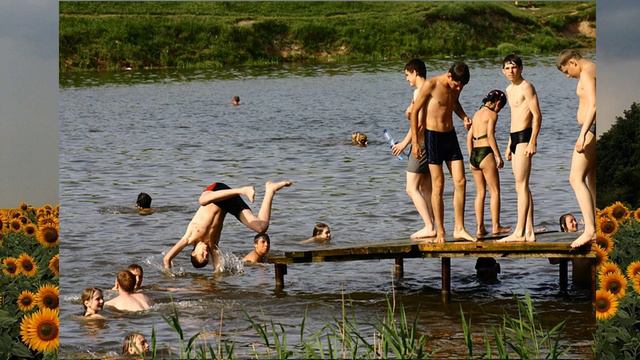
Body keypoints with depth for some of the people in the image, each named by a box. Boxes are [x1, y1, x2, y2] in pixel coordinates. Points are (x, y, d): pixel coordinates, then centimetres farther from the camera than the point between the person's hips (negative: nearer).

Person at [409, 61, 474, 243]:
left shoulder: (456, 87, 3)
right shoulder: (431, 85, -15)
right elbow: (415, 112, -10)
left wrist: (463, 117, 5)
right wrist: (415, 142, -12)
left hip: (450, 134, 6)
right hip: (433, 135, -6)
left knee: (460, 182, -1)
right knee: (438, 186, -3)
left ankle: (459, 229, 5)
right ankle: (440, 233, 3)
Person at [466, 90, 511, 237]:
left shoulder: (477, 113, 18)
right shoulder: (492, 114, -6)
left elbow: (469, 136, 18)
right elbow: (490, 136, -16)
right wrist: (498, 157, -14)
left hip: (474, 154, 8)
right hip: (486, 153, -8)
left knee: (480, 192, 11)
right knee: (495, 191, 0)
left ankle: (480, 228, 8)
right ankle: (496, 226, -2)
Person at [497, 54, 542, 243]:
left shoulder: (526, 87, -9)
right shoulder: (510, 90, 19)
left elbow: (537, 116, -15)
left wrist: (532, 141, -23)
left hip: (524, 137, -10)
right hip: (514, 137, 10)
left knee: (521, 185, -13)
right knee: (522, 187, 9)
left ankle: (520, 232, -16)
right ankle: (529, 232, 10)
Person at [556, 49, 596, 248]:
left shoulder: (587, 74, -14)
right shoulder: (595, 71, 18)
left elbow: (593, 105, -26)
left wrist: (583, 134, -32)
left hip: (591, 129, -11)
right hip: (594, 131, 11)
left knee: (576, 178, -14)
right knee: (591, 180, 16)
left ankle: (590, 229, -24)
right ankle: (597, 229, 20)